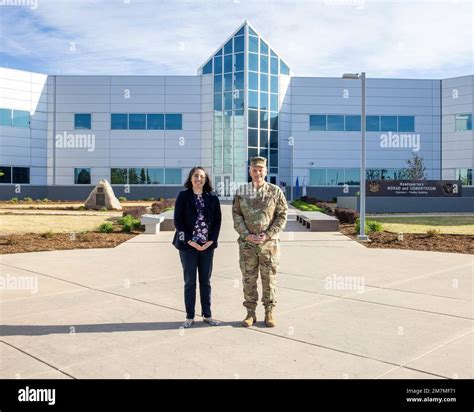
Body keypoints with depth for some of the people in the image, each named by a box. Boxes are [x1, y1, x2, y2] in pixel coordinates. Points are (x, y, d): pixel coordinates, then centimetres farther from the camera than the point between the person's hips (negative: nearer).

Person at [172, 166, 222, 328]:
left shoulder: (212, 198, 3)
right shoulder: (183, 196, -3)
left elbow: (217, 220, 4)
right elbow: (178, 220, -5)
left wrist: (211, 240, -7)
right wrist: (190, 241, -12)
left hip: (207, 245, 2)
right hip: (188, 245, -2)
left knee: (205, 281, 10)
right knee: (190, 281, 4)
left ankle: (207, 315, 20)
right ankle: (190, 316, 15)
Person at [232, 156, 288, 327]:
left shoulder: (275, 191, 0)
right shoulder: (240, 192, 3)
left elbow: (282, 216, -2)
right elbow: (236, 216, 2)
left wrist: (267, 235, -12)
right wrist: (247, 235, -11)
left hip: (269, 243, -1)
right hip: (247, 244, 1)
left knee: (269, 278, 5)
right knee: (248, 279, 7)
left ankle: (269, 313, 18)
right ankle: (250, 313, 18)